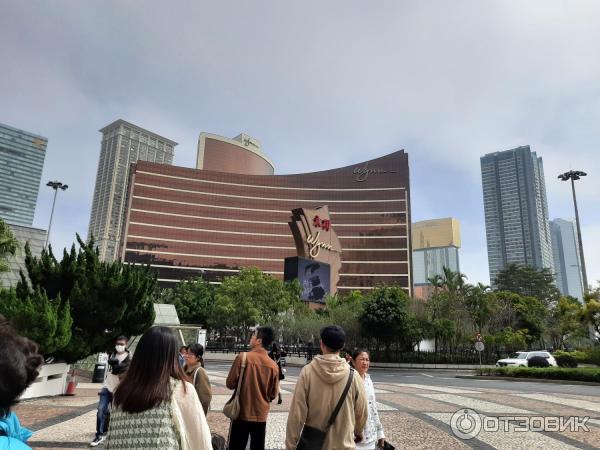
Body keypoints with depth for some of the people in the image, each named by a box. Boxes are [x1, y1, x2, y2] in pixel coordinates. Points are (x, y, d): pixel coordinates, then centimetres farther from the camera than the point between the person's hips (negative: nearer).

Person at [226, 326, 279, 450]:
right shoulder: (273, 365, -6)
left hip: (242, 413, -3)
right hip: (261, 415, 3)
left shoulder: (243, 358, -14)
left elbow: (230, 384, -8)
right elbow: (273, 394, 2)